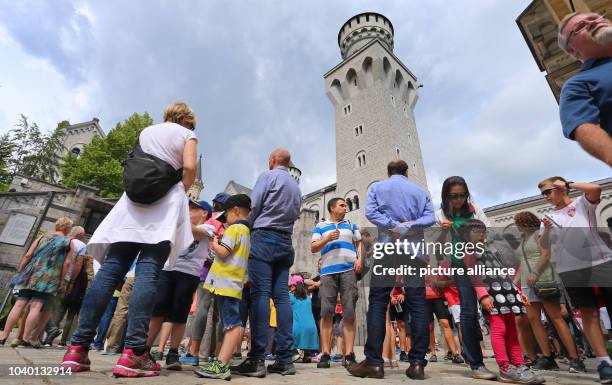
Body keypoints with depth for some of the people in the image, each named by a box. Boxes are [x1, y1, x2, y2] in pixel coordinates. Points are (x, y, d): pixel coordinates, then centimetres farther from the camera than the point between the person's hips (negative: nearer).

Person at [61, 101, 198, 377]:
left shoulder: (146, 131, 25)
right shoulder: (187, 134, 9)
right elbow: (189, 167, -7)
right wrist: (183, 192, 7)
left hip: (135, 199, 5)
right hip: (166, 201, -5)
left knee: (111, 269, 1)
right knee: (148, 272, -14)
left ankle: (78, 347, -3)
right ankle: (133, 353, -20)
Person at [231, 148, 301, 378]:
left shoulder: (268, 176, 2)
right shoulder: (296, 187, 22)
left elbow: (253, 207, -4)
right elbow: (295, 215, 17)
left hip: (264, 237, -6)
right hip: (286, 242, 6)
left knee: (260, 294, -9)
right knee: (282, 296, 3)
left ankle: (257, 359, -9)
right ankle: (285, 359, 4)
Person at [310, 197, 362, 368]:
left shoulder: (351, 225, 21)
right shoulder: (320, 226, 15)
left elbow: (359, 243, 20)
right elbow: (313, 248, 8)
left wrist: (359, 259, 1)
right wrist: (327, 239, -8)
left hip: (349, 270, 1)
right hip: (328, 271, -1)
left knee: (349, 312, -3)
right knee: (326, 313, -4)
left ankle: (349, 355, 2)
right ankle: (325, 354, 1)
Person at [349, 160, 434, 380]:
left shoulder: (377, 187, 12)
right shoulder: (420, 192, 18)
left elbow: (371, 212, -5)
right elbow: (430, 218, 2)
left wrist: (393, 227, -10)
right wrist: (411, 226, -10)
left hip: (387, 250, -2)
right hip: (415, 252, 3)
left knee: (378, 304, -2)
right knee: (417, 306, 4)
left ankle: (374, 362, -4)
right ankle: (417, 363, 5)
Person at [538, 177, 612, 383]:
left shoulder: (582, 203, 9)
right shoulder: (548, 217, 17)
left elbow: (595, 188, -14)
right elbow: (544, 245, 11)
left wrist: (567, 183, -2)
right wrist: (547, 230, -8)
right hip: (571, 270, 3)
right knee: (589, 314, 3)